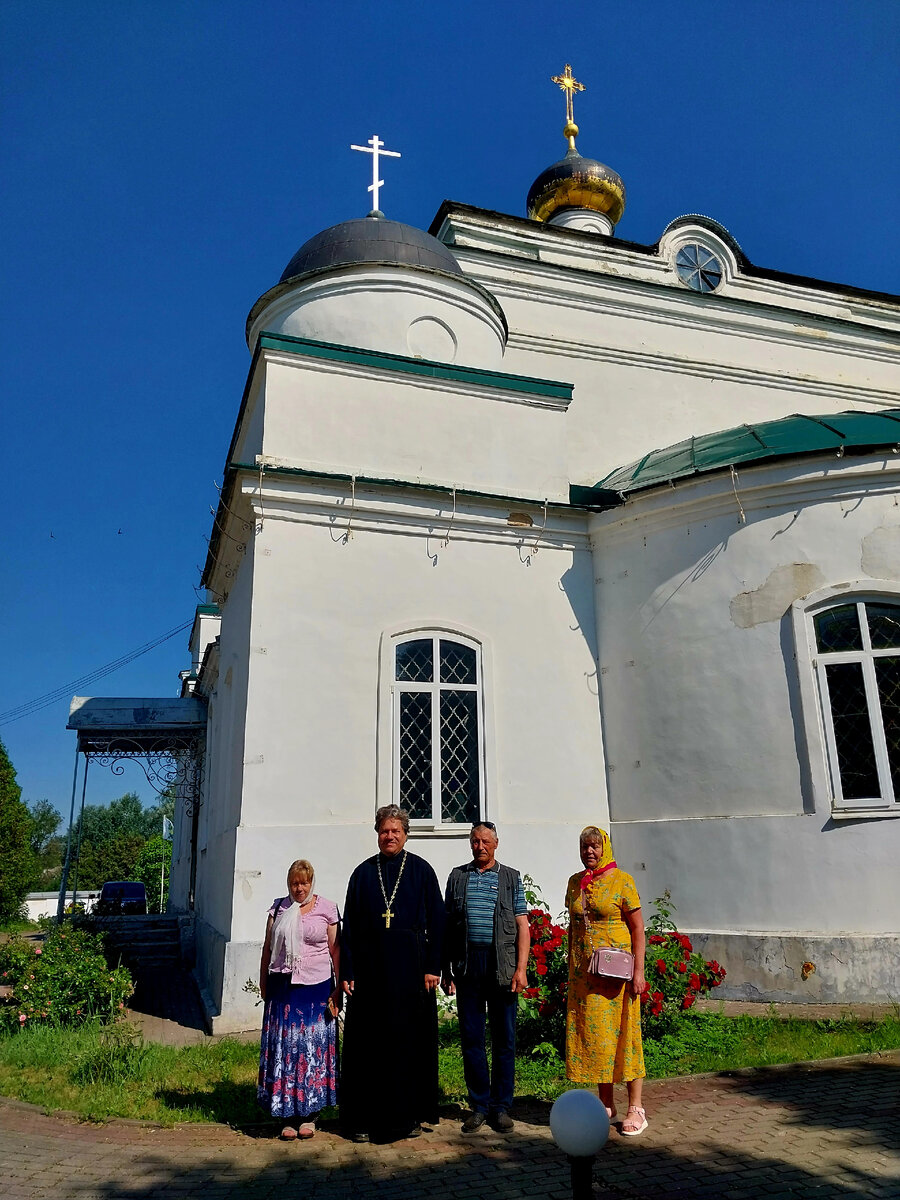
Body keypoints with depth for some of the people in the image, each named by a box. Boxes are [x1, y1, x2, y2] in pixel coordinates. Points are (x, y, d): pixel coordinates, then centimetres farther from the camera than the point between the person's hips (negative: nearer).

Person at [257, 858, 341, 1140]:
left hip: (316, 988, -2)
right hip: (282, 987, 2)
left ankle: (309, 1115, 15)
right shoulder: (278, 908, 7)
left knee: (313, 1047, 1)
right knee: (283, 1047, 2)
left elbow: (336, 950, 1)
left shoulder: (327, 909, 0)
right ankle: (287, 1116, 14)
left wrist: (339, 988, -2)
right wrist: (263, 983, 12)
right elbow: (267, 948, 13)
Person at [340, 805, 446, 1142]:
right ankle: (365, 1119, 18)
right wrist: (347, 972, 1)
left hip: (410, 966, -1)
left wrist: (432, 967, -6)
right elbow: (349, 924, 6)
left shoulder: (421, 870, 1)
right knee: (368, 1042, 6)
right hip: (370, 968, 2)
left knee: (410, 1039, 5)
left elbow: (436, 921, 0)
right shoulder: (363, 873, 6)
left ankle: (409, 1116, 20)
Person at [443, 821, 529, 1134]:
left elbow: (522, 926, 4)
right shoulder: (458, 876, 10)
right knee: (471, 1038, 6)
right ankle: (479, 1105, 19)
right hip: (467, 965, 1)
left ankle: (501, 1106, 17)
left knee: (504, 1038, 5)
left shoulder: (511, 878, 7)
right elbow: (447, 925, 10)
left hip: (502, 965, -1)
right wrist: (445, 969, 6)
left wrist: (521, 969, -6)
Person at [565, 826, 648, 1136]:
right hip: (584, 972, 5)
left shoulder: (621, 880, -7)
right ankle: (606, 1104, 22)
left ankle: (635, 1108, 13)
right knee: (591, 1035, 9)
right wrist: (571, 969, 13)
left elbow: (637, 927, -7)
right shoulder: (575, 883, 8)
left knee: (623, 1034, 1)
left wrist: (638, 971, -13)